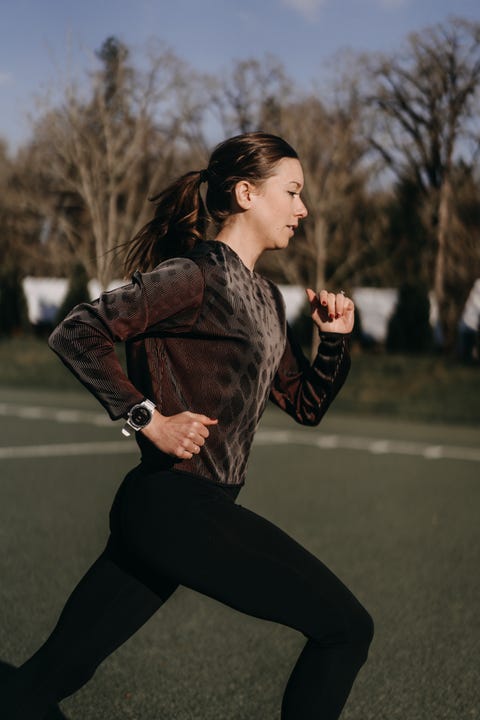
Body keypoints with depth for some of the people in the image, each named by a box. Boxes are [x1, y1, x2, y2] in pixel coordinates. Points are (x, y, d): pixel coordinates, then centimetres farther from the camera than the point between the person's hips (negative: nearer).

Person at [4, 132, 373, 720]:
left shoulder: (265, 297, 17)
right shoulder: (193, 276, -10)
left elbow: (305, 406, 22)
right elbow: (77, 334, -17)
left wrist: (334, 339, 7)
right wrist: (149, 418, -17)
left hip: (176, 512, 9)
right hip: (176, 505, -9)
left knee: (58, 672, 11)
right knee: (346, 627, -4)